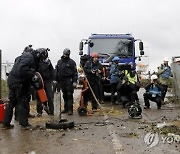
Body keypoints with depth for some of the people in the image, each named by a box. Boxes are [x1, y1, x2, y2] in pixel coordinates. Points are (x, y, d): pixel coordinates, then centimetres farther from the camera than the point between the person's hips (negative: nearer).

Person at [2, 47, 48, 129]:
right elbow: (22, 68, -28)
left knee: (12, 102, 14)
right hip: (17, 82, -10)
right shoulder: (28, 57, -15)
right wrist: (33, 74, -21)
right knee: (22, 102, -3)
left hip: (13, 81, 10)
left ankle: (6, 123, 20)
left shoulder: (32, 58, 17)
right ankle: (24, 123, 4)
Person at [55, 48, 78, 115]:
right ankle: (66, 108, 20)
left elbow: (75, 72, -7)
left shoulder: (71, 62, -3)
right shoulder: (59, 62, 14)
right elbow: (57, 72, 18)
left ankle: (70, 109, -5)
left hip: (69, 80, -6)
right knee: (64, 95, 11)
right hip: (62, 80, 6)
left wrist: (74, 81, -14)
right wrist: (56, 80, 13)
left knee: (69, 95, -7)